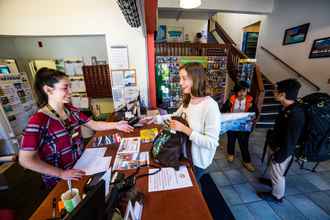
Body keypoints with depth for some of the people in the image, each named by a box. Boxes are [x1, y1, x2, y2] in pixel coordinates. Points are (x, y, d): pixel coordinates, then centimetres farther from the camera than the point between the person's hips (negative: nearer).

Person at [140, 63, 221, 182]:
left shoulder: (210, 106, -29)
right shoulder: (188, 100, -6)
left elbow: (212, 143, -27)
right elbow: (176, 115, 10)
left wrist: (185, 129, -31)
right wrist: (155, 118, 1)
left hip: (198, 160, -6)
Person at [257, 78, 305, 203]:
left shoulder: (295, 115, -34)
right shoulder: (288, 108, -6)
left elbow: (290, 141, -27)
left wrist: (279, 157, -18)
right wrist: (271, 138, 15)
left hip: (284, 151, -8)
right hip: (278, 146, 8)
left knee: (277, 173, 16)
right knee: (274, 170, 30)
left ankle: (277, 196, 39)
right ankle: (273, 181, 56)